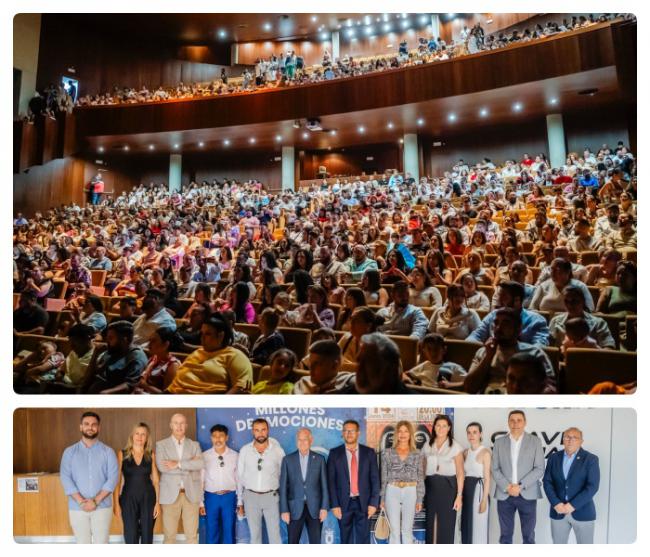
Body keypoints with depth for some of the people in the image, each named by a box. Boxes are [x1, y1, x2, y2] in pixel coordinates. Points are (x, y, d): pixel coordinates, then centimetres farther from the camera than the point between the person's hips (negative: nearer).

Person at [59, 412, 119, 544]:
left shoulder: (108, 452, 4)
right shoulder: (69, 452, 5)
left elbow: (113, 478, -4)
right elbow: (65, 478, -4)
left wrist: (96, 501, -15)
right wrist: (81, 501, -15)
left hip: (102, 507, 0)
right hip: (77, 508, 1)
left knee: (101, 542, 0)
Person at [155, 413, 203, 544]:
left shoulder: (194, 445, 9)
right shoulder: (161, 445, 4)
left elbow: (200, 464, -8)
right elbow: (162, 466, -12)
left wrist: (178, 464, -16)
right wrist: (189, 466, -11)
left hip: (191, 494, 1)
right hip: (170, 494, -1)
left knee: (192, 535, 5)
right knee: (169, 535, 4)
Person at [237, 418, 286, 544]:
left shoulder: (277, 450, -6)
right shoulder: (245, 450, -4)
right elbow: (240, 477, 3)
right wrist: (240, 502, 4)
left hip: (271, 496, -1)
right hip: (250, 496, 1)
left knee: (275, 534, 3)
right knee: (254, 534, 11)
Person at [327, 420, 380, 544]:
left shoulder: (369, 452, 3)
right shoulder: (335, 453, 1)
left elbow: (375, 479, 1)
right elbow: (331, 481, -1)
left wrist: (373, 503, -5)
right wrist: (334, 505, -8)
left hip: (364, 503, 0)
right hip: (344, 503, 0)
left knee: (364, 540, 3)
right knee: (346, 540, 9)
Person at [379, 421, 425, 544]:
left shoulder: (417, 454, 5)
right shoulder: (387, 453, 3)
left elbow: (420, 478, 5)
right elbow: (383, 477, 5)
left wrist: (419, 500, 1)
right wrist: (382, 499, 2)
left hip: (410, 493, 0)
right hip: (392, 492, 0)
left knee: (407, 530, 6)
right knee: (394, 530, 1)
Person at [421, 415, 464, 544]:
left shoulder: (455, 446, -1)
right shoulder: (427, 446, 9)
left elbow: (460, 473, -3)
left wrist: (459, 495, -10)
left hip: (448, 487, -3)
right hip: (430, 487, 3)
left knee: (446, 525, 0)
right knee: (430, 525, 7)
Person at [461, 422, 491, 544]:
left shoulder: (485, 452, -8)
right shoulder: (465, 453, 11)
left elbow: (487, 478, -11)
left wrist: (484, 500, -16)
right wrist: (460, 495, 8)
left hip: (479, 490, -7)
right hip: (467, 491, 7)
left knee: (478, 527, -2)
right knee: (467, 526, 11)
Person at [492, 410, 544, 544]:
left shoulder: (535, 441, 2)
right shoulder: (499, 442, 6)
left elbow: (539, 469, -4)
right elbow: (495, 469, 4)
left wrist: (520, 486, -12)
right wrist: (507, 487, -11)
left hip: (527, 495, -1)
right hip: (504, 495, 1)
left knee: (528, 536, 6)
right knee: (505, 535, 7)